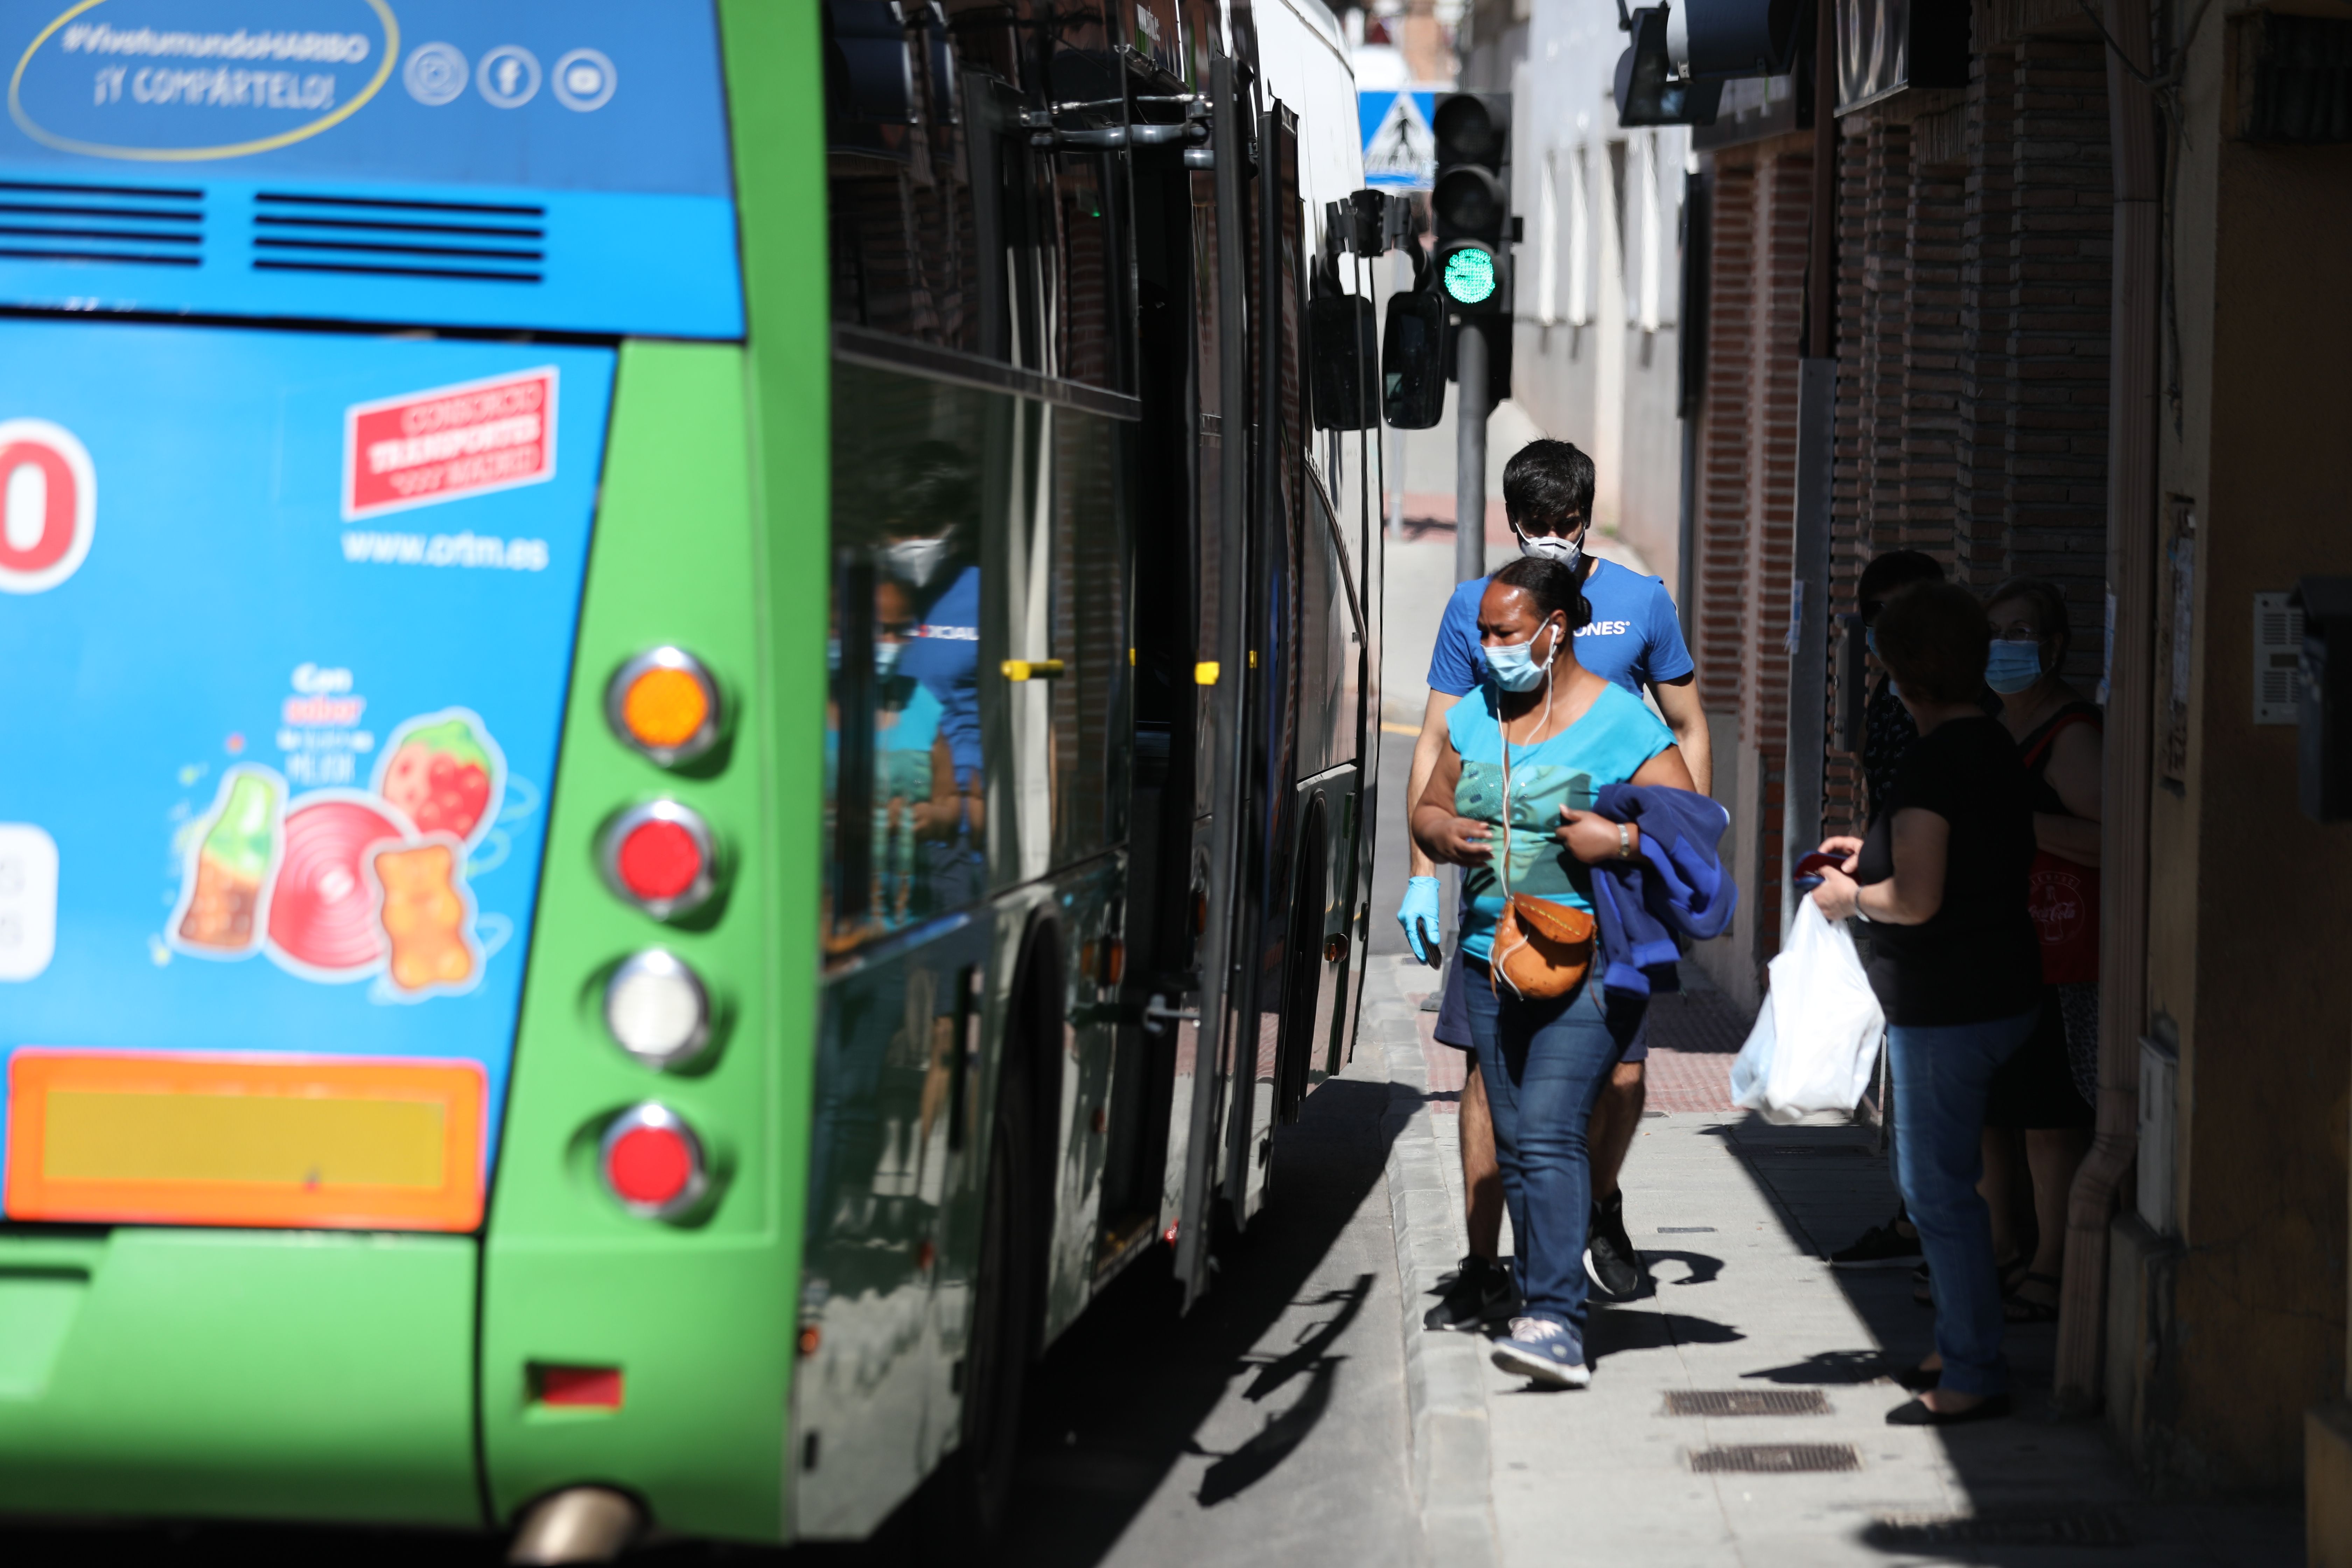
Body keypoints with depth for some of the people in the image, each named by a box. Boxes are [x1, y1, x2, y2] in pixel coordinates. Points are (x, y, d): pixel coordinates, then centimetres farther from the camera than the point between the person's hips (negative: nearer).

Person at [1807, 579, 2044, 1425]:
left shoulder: (1932, 766, -20)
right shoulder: (1994, 748, 10)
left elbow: (1917, 899, -25)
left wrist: (1851, 897, -7)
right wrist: (1874, 853, 20)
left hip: (1946, 1006, -10)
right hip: (2002, 990, 10)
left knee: (1939, 1188, -3)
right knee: (1939, 1178, 20)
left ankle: (1974, 1377, 1)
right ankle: (1964, 1347, 28)